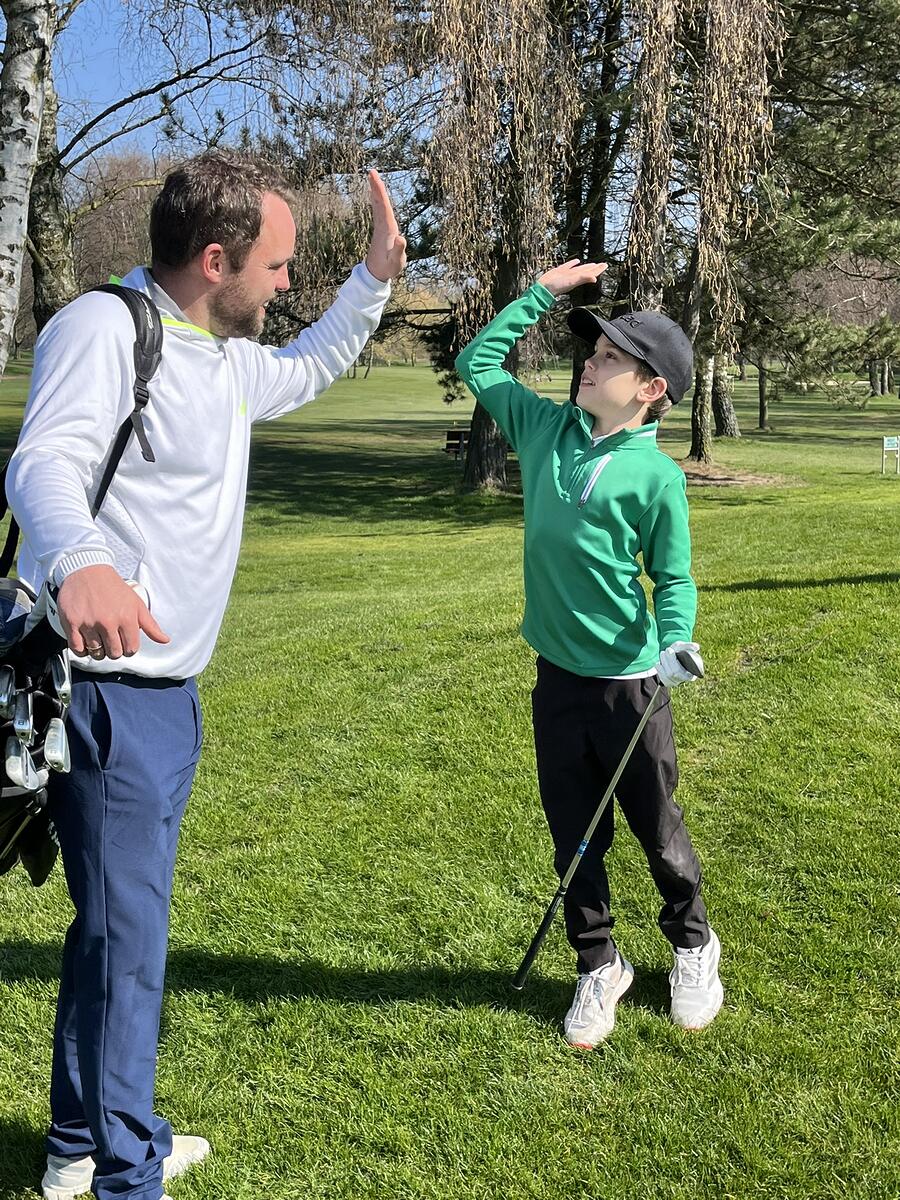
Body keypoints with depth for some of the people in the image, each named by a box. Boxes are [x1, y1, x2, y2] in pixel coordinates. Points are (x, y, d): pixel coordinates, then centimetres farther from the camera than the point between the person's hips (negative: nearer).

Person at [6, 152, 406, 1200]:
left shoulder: (224, 357, 15)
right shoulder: (103, 329, -14)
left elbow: (304, 373, 36)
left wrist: (374, 278, 25)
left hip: (167, 691, 10)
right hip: (106, 690, -10)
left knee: (120, 921, 19)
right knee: (127, 932, -5)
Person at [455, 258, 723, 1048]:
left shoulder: (656, 474, -11)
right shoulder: (547, 429, 2)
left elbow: (674, 577, -6)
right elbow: (479, 362, 13)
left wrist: (676, 642, -25)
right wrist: (542, 293, 10)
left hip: (629, 682, -4)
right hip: (557, 677, 4)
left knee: (658, 831, 12)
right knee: (575, 837, 12)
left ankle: (693, 947, 37)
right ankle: (599, 968, 29)